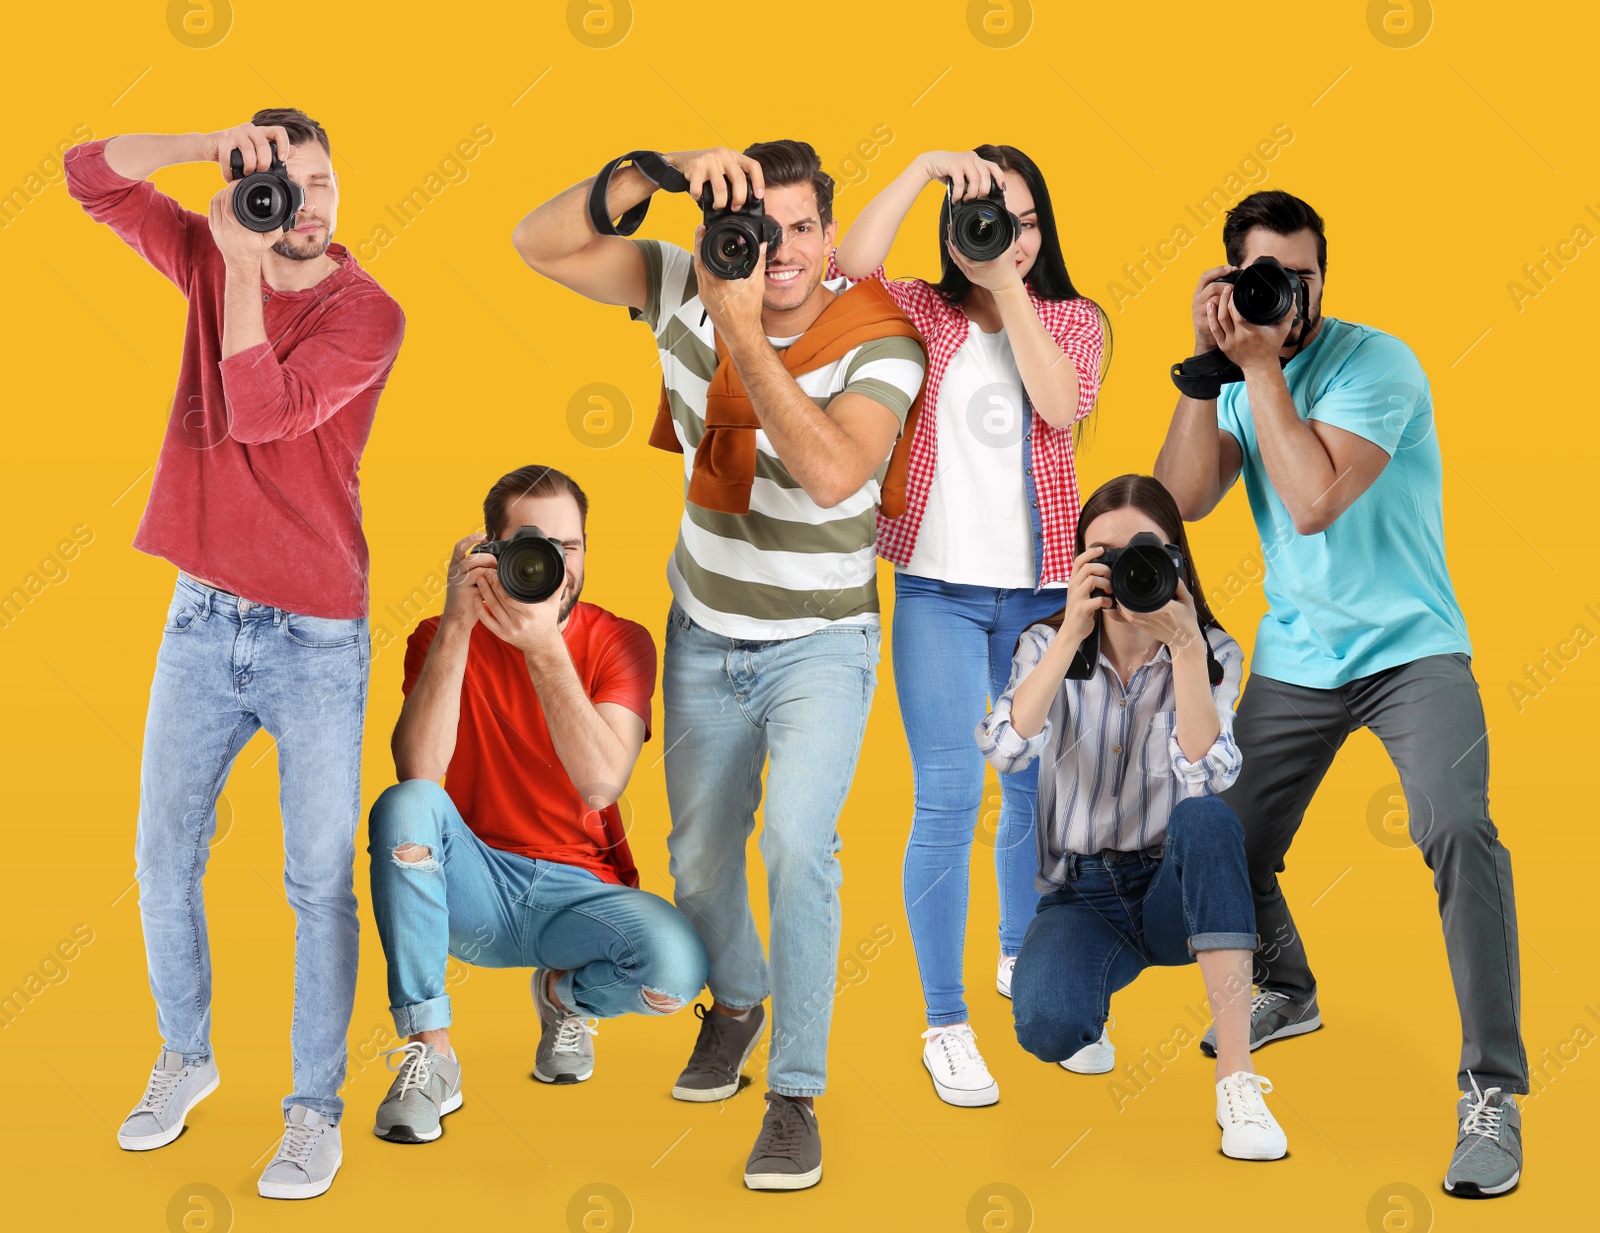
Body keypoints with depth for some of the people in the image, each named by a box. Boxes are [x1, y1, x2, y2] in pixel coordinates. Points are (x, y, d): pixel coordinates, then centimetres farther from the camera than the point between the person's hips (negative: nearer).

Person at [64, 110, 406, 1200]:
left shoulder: (369, 312, -11)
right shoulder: (212, 261, 5)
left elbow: (261, 413, -23)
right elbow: (91, 174, -1)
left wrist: (242, 264, -20)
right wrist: (212, 145, -15)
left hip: (316, 637, -5)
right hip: (204, 620, 5)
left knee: (320, 882, -1)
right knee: (166, 857, 12)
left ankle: (317, 1110, 10)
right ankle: (185, 1057, 33)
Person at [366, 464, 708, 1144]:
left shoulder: (619, 643, -4)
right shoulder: (443, 639, -3)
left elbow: (601, 784, -22)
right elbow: (419, 773, -22)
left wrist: (544, 646, -30)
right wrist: (457, 627, -28)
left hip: (581, 888, 0)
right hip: (475, 890, 0)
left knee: (677, 963, -32)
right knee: (404, 807, -32)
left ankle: (566, 994, 7)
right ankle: (429, 1052, -21)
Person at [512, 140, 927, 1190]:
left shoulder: (879, 342, -20)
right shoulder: (687, 290, -10)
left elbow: (831, 473, -36)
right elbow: (540, 243, -15)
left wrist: (743, 331, -37)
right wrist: (656, 172, -29)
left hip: (819, 641, -4)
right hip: (706, 636, 4)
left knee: (796, 845, -23)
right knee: (699, 859, 16)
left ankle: (796, 1095, -10)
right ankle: (737, 1000, 48)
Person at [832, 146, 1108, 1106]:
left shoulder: (1076, 320, 6)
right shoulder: (922, 313, 2)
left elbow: (1061, 406, -14)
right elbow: (851, 265, -18)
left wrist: (1010, 288, -15)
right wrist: (926, 166, -19)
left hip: (1042, 589, 2)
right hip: (940, 585, -2)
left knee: (1035, 785, 14)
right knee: (950, 798, -7)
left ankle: (1022, 956, 39)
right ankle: (946, 1024, 2)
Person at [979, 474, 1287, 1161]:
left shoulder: (1211, 655, -4)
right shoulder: (1049, 646, -3)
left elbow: (1206, 777, -24)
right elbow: (1007, 749, -23)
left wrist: (1184, 645, -33)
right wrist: (1071, 634, -32)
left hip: (1174, 888, 0)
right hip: (1080, 894, 0)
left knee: (1205, 817, -36)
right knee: (1047, 1026, -32)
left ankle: (1236, 1077, -35)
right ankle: (1088, 1017, 12)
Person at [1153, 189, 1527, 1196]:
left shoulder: (1375, 364, -15)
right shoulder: (1236, 378, 4)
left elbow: (1314, 501, -27)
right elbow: (1185, 497, -9)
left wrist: (1260, 364, -22)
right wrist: (1209, 362, -15)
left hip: (1411, 649, -6)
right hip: (1295, 658, 6)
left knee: (1457, 829, -28)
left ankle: (1493, 1094, -21)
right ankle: (1287, 995, 42)